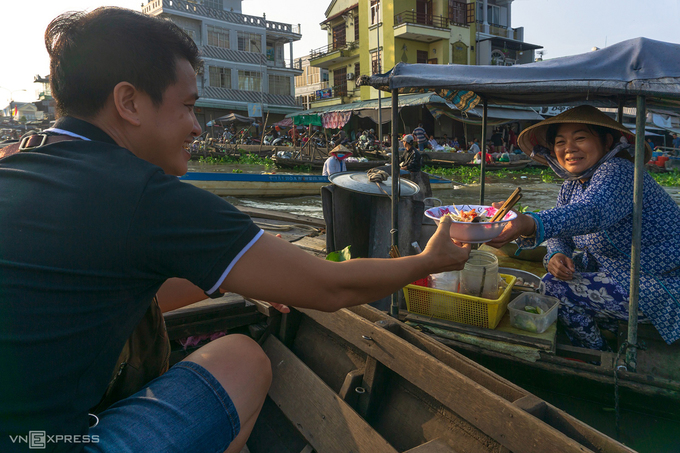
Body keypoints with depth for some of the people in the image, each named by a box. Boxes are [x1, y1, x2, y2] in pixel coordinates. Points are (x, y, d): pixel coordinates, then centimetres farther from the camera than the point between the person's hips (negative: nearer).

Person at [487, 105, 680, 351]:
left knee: (554, 287, -18)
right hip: (621, 270, 9)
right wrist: (557, 254, -19)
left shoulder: (617, 172, -24)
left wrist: (532, 224, -62)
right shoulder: (573, 183, 4)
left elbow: (591, 213, -44)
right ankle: (612, 329, 23)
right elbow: (561, 229, 6)